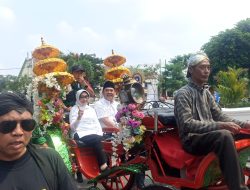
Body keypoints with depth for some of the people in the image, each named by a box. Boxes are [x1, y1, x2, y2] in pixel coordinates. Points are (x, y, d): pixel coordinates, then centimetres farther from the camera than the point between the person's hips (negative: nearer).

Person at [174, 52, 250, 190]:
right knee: (224, 135, -34)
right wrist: (220, 126, -28)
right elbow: (187, 124, -21)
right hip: (192, 140, -8)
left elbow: (219, 116, 13)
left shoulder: (206, 92, 16)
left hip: (210, 136, 8)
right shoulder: (183, 94, -9)